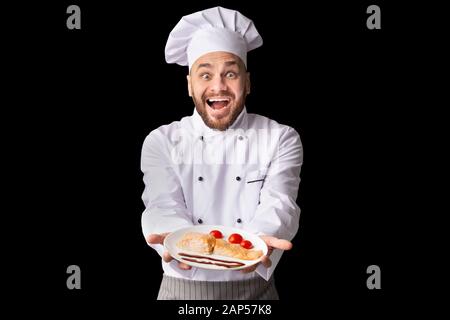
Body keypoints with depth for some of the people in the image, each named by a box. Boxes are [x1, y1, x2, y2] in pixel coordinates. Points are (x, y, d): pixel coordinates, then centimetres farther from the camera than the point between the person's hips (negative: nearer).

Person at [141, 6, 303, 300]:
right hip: (181, 288, 0)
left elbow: (278, 204, -16)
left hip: (254, 287, 0)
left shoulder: (281, 139, -2)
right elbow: (164, 206, -14)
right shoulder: (161, 141, -1)